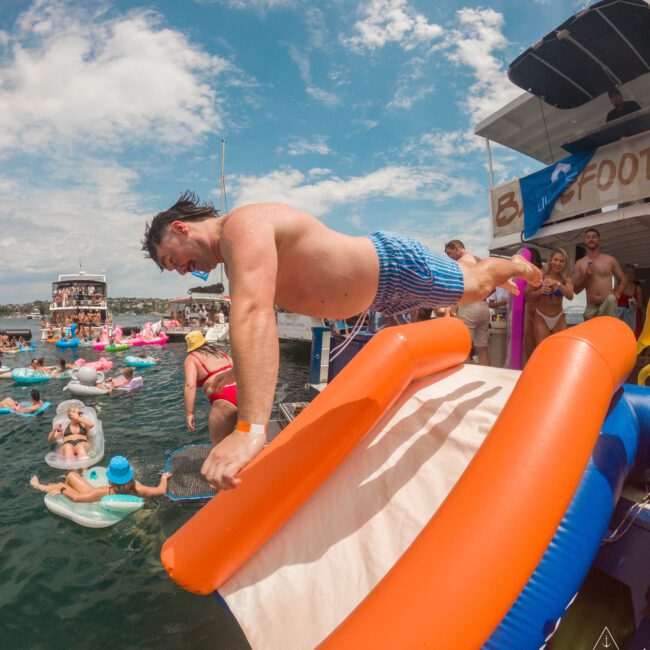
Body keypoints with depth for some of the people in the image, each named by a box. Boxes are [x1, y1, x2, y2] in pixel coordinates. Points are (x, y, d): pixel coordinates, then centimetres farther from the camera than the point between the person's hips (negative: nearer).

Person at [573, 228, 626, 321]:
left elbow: (623, 280, 14)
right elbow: (575, 290, 5)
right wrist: (586, 276, -10)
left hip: (608, 304, -1)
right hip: (591, 308, 1)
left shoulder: (610, 260, 7)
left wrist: (616, 294, -2)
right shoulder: (579, 263, 7)